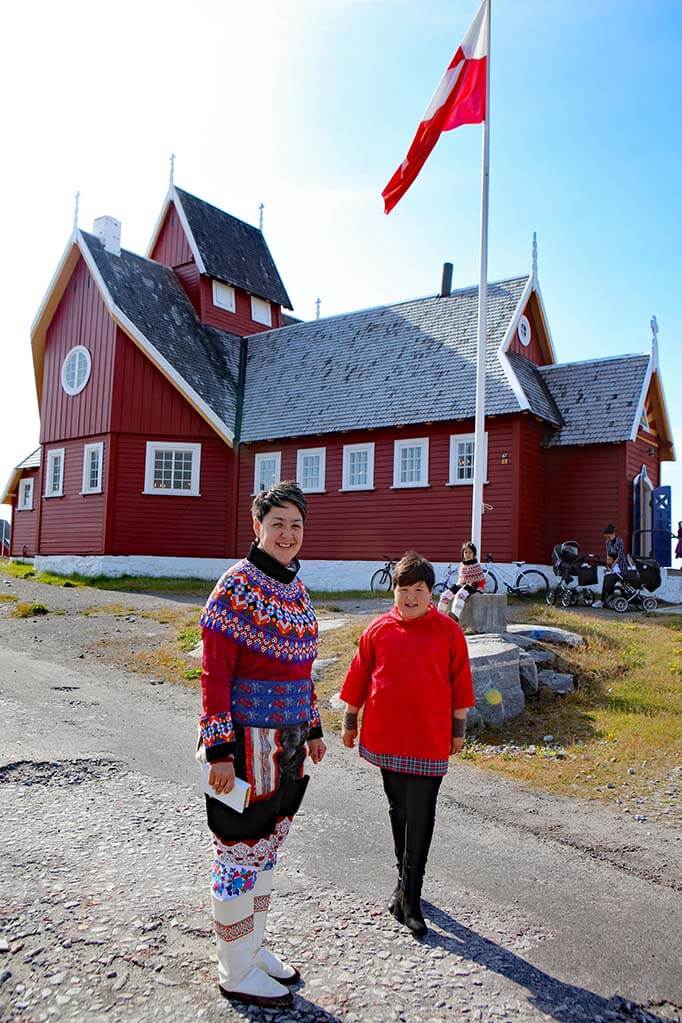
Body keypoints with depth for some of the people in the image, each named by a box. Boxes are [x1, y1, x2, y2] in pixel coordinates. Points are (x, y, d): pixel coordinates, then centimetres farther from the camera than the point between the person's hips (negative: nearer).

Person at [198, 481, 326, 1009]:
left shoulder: (296, 588, 8)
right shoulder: (237, 584, -16)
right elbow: (215, 673, -17)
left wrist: (314, 728, 18)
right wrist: (219, 749, -19)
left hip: (287, 741, 8)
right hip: (246, 739, -8)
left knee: (268, 844, 20)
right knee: (240, 850, 7)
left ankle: (254, 946, 39)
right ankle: (237, 971, 26)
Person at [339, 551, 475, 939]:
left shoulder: (448, 631, -4)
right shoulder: (379, 629, -1)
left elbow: (459, 682, 2)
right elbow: (360, 676, 7)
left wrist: (459, 729, 6)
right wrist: (350, 720, 11)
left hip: (429, 739, -2)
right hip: (386, 736, 3)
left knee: (420, 819, -1)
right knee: (399, 812, 18)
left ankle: (409, 898, 10)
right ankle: (406, 882, 35)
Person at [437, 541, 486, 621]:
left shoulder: (476, 566, 0)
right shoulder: (462, 565, 14)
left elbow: (482, 581, 0)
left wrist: (478, 591, -11)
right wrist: (458, 585, 8)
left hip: (471, 587, -6)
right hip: (461, 586, 6)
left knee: (459, 595, -38)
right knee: (445, 595, -17)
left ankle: (454, 617, -58)